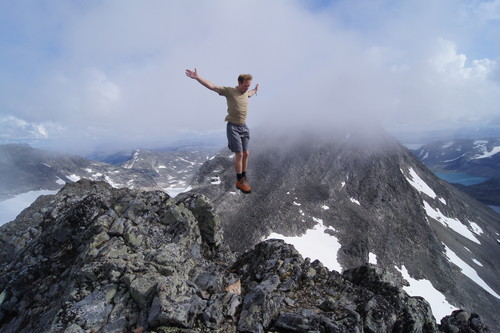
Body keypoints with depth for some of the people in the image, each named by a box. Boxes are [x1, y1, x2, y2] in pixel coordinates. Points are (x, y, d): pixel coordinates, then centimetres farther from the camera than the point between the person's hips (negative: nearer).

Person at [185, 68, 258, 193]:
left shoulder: (246, 92, 9)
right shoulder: (229, 91, -10)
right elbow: (212, 86, -19)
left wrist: (255, 90, 57)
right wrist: (197, 77, -31)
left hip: (243, 127, 7)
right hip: (233, 127, -6)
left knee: (246, 154, 6)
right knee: (239, 154, -7)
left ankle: (243, 178, 19)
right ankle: (239, 181, 6)